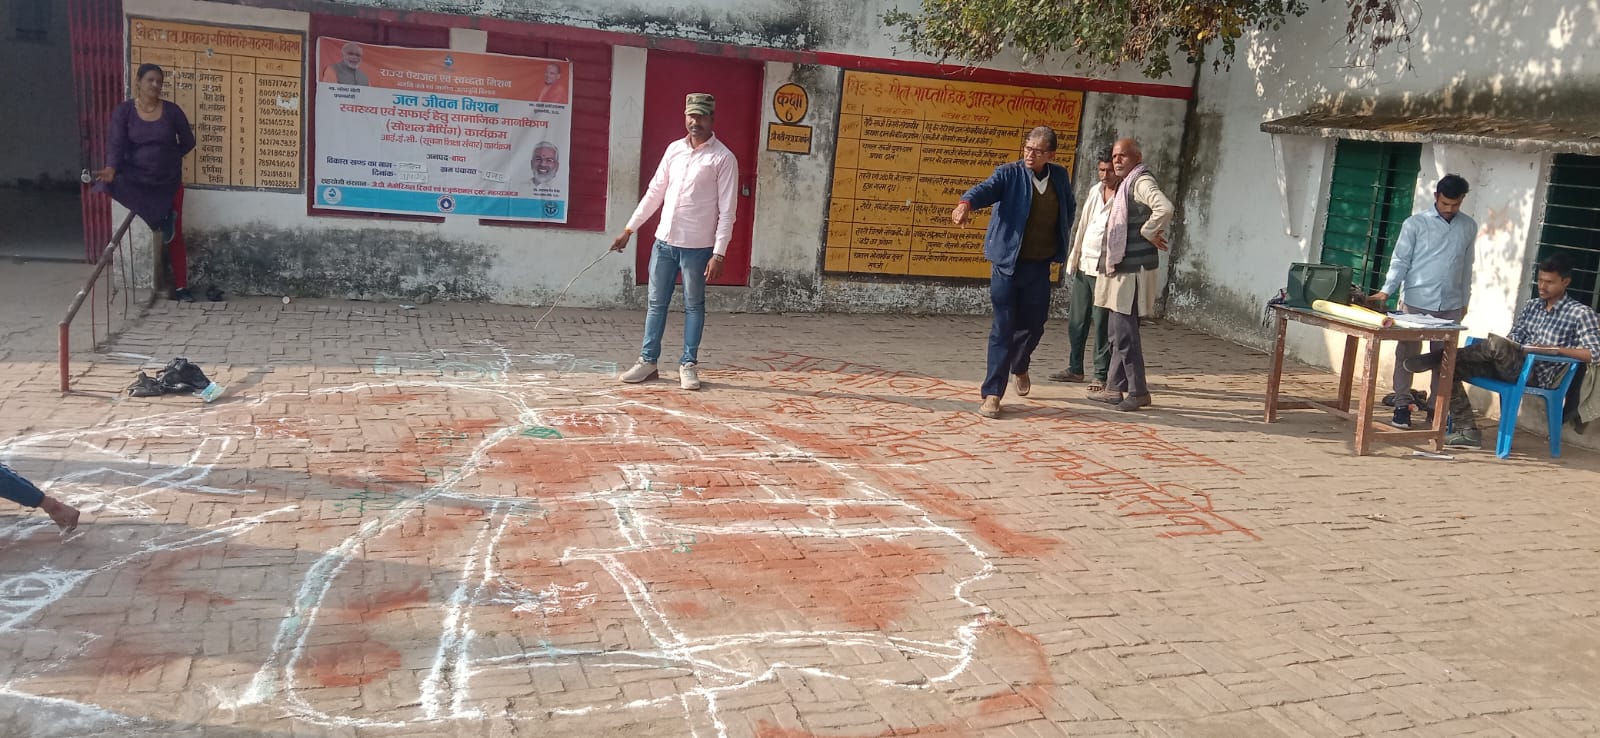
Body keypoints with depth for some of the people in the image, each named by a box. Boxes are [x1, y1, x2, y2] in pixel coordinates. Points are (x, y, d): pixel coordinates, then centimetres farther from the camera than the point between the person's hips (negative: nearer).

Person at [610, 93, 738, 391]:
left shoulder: (723, 158, -8)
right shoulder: (674, 149, 8)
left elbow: (726, 211, -10)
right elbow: (654, 192, 14)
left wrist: (719, 254, -15)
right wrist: (629, 229, 12)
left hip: (697, 246, -5)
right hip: (664, 241, 5)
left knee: (693, 305, 6)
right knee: (656, 303, 9)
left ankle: (688, 364, 15)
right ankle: (648, 361, 18)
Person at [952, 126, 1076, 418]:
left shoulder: (1060, 176, 6)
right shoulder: (1010, 173, -8)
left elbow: (1070, 208, 24)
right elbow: (986, 188, -28)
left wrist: (1060, 245, 14)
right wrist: (966, 203, -50)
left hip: (1040, 265, 4)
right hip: (1007, 262, -4)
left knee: (1034, 323, 14)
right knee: (1003, 327, -5)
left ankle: (1019, 366, 45)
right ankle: (992, 394, 0)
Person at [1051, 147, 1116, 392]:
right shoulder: (1095, 192, 13)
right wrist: (1074, 257, 15)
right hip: (1083, 265, 7)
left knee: (1101, 323, -2)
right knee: (1077, 320, 11)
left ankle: (1101, 374, 6)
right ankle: (1075, 368, 22)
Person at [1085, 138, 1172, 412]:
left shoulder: (1141, 182, -13)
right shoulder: (1126, 184, 18)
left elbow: (1164, 208, -30)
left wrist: (1149, 233, -19)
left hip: (1133, 271, -10)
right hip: (1120, 268, 10)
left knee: (1124, 332, -8)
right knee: (1117, 332, 14)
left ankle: (1138, 392, 0)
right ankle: (1114, 388, 22)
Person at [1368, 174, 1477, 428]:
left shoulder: (1469, 227, 8)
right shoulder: (1415, 224, -4)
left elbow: (1467, 266, 14)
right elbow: (1400, 260, -5)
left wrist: (1464, 301, 15)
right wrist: (1387, 290, -17)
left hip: (1450, 306, 3)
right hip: (1416, 302, -3)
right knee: (1407, 354, 1)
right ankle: (1402, 406, 9)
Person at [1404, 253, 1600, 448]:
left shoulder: (1580, 313, 1)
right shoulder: (1531, 306, 20)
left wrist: (1556, 349, -18)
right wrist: (1499, 346, -6)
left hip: (1537, 377, -7)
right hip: (1513, 367, 7)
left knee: (1497, 344, -36)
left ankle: (1440, 357, -16)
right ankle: (1467, 431, -15)